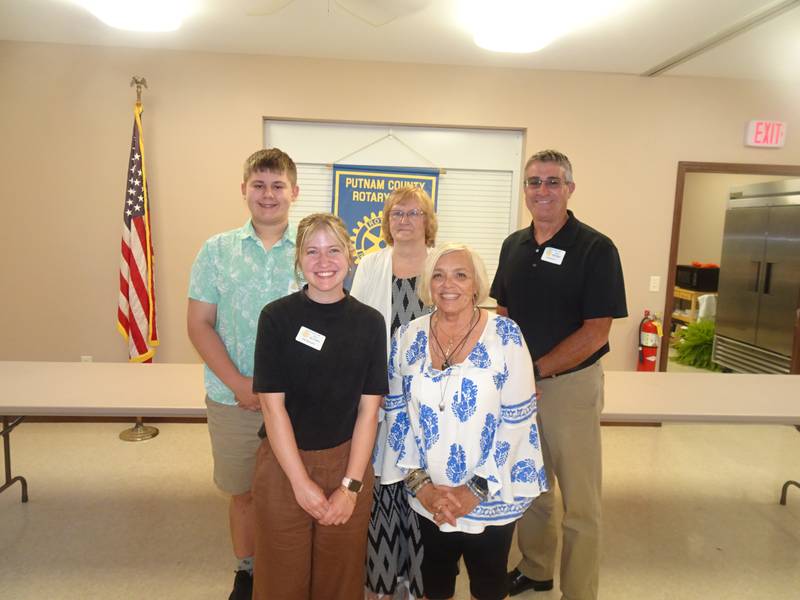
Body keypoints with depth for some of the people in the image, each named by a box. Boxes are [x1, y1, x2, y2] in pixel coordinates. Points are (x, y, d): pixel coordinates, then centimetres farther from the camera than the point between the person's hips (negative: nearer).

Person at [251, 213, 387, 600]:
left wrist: (350, 485, -8)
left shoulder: (369, 322, -3)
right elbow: (272, 404, -9)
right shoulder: (277, 317, -7)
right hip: (284, 464, -1)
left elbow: (368, 410, -3)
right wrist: (302, 482, -11)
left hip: (348, 463, 1)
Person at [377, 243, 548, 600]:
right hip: (429, 497, 2)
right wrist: (420, 483, -6)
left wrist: (477, 489, -13)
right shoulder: (407, 337, -4)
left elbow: (517, 419, -12)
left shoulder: (505, 335, -13)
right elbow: (396, 414, 0)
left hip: (491, 499, -2)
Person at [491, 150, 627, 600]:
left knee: (579, 502, 7)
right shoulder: (514, 245, 6)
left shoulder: (596, 249, -11)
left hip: (570, 385, -5)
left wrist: (537, 370, -18)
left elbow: (596, 332, -15)